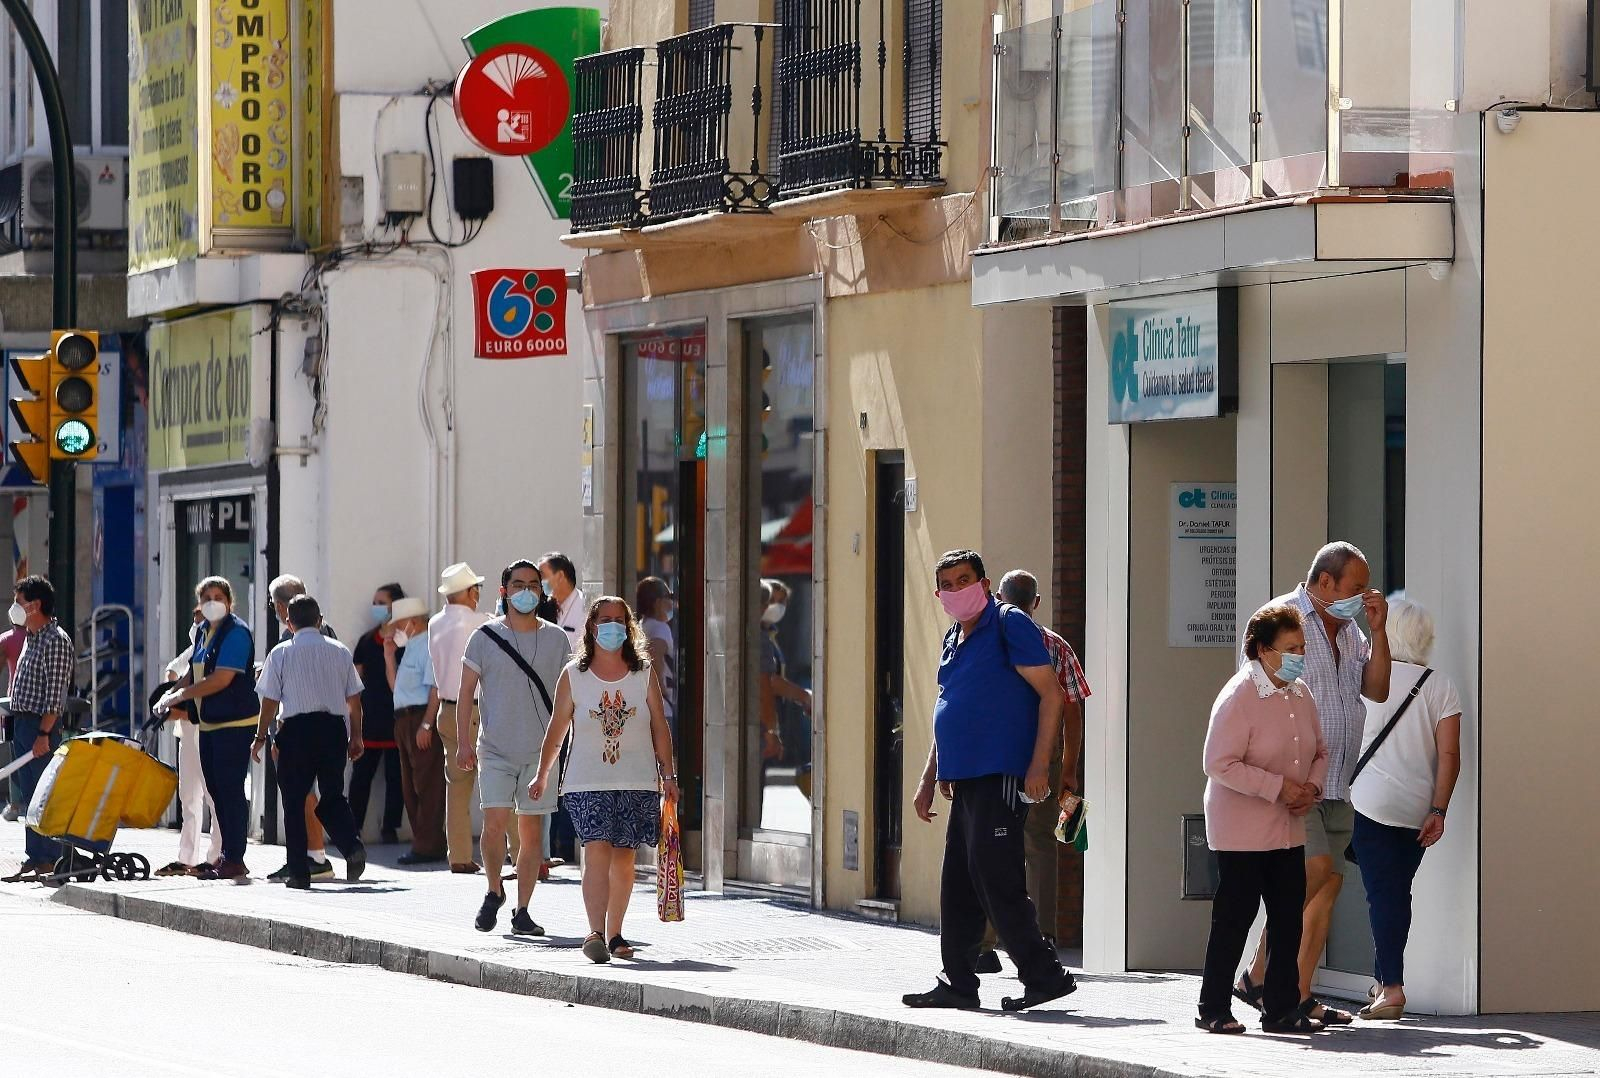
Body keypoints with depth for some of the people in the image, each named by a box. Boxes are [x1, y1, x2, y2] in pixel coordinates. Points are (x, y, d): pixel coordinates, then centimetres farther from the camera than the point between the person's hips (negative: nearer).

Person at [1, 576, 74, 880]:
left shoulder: (56, 641, -12)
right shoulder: (30, 638, 17)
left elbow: (55, 694, -17)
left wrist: (43, 734, -22)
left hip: (41, 725, -9)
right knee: (29, 797, 10)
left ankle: (50, 861, -7)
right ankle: (33, 860, 12)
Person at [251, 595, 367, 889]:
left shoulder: (281, 653, -1)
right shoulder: (340, 652, 7)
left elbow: (270, 700, 0)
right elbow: (354, 700, 9)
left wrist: (261, 737, 9)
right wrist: (355, 737, 18)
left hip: (297, 730, -3)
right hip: (333, 728, 3)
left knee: (294, 802, 5)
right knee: (332, 797, 12)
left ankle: (299, 873, 3)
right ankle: (352, 846, -13)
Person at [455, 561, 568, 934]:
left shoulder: (556, 639, 6)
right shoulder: (486, 636, 2)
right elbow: (466, 692, 5)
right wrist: (463, 743, -4)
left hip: (541, 750, 1)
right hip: (495, 749, -1)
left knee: (531, 831, 1)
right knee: (495, 823, -12)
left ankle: (522, 911, 7)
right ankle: (494, 892, 11)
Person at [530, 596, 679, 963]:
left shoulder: (643, 674, 6)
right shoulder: (573, 675, 4)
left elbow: (660, 729, 9)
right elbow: (557, 730, 10)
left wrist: (668, 775, 5)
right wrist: (542, 775, 13)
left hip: (637, 782, 2)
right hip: (588, 782, -2)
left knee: (623, 859, 5)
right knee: (598, 851, -17)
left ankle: (614, 935, 16)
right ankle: (596, 933, -25)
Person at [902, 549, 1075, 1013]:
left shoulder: (1009, 625, -6)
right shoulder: (953, 640, 20)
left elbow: (1051, 693, -12)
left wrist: (1039, 766, -19)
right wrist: (928, 780, 25)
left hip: (1002, 777, -9)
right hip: (965, 779, 9)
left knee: (995, 879, -11)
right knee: (957, 887, 9)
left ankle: (1045, 975, -6)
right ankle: (956, 984, 15)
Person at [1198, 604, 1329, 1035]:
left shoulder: (1301, 694, 8)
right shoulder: (1237, 698, -16)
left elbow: (1319, 752, 18)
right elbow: (1220, 765, -20)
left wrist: (1313, 787, -4)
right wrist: (1279, 787, -21)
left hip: (1289, 829, 7)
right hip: (1241, 832, -7)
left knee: (1288, 918, 6)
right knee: (1234, 918, -2)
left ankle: (1281, 1009, 13)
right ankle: (1214, 1009, 7)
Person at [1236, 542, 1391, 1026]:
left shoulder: (1348, 629, 18)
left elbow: (1377, 690, 13)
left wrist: (1378, 631, 1)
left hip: (1335, 784, 8)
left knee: (1329, 882, 3)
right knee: (1315, 868, -19)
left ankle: (1299, 995, 6)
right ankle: (1259, 976, -10)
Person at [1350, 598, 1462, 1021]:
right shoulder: (1440, 686, 0)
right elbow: (1449, 756, -5)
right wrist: (1438, 811, -4)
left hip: (1371, 802, -3)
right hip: (1417, 808, 3)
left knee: (1383, 894, -4)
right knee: (1398, 892, 15)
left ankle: (1392, 987, -13)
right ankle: (1383, 979, 20)